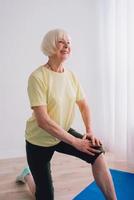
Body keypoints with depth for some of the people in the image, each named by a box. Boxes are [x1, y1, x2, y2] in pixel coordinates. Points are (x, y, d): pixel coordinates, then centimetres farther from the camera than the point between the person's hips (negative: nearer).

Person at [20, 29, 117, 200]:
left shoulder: (71, 75, -5)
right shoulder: (38, 77, -24)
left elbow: (83, 105, 5)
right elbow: (43, 120, -29)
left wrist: (89, 131, -12)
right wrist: (75, 142, -28)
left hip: (64, 133, 5)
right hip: (40, 140, -4)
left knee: (97, 153, -22)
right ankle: (28, 176, 38)